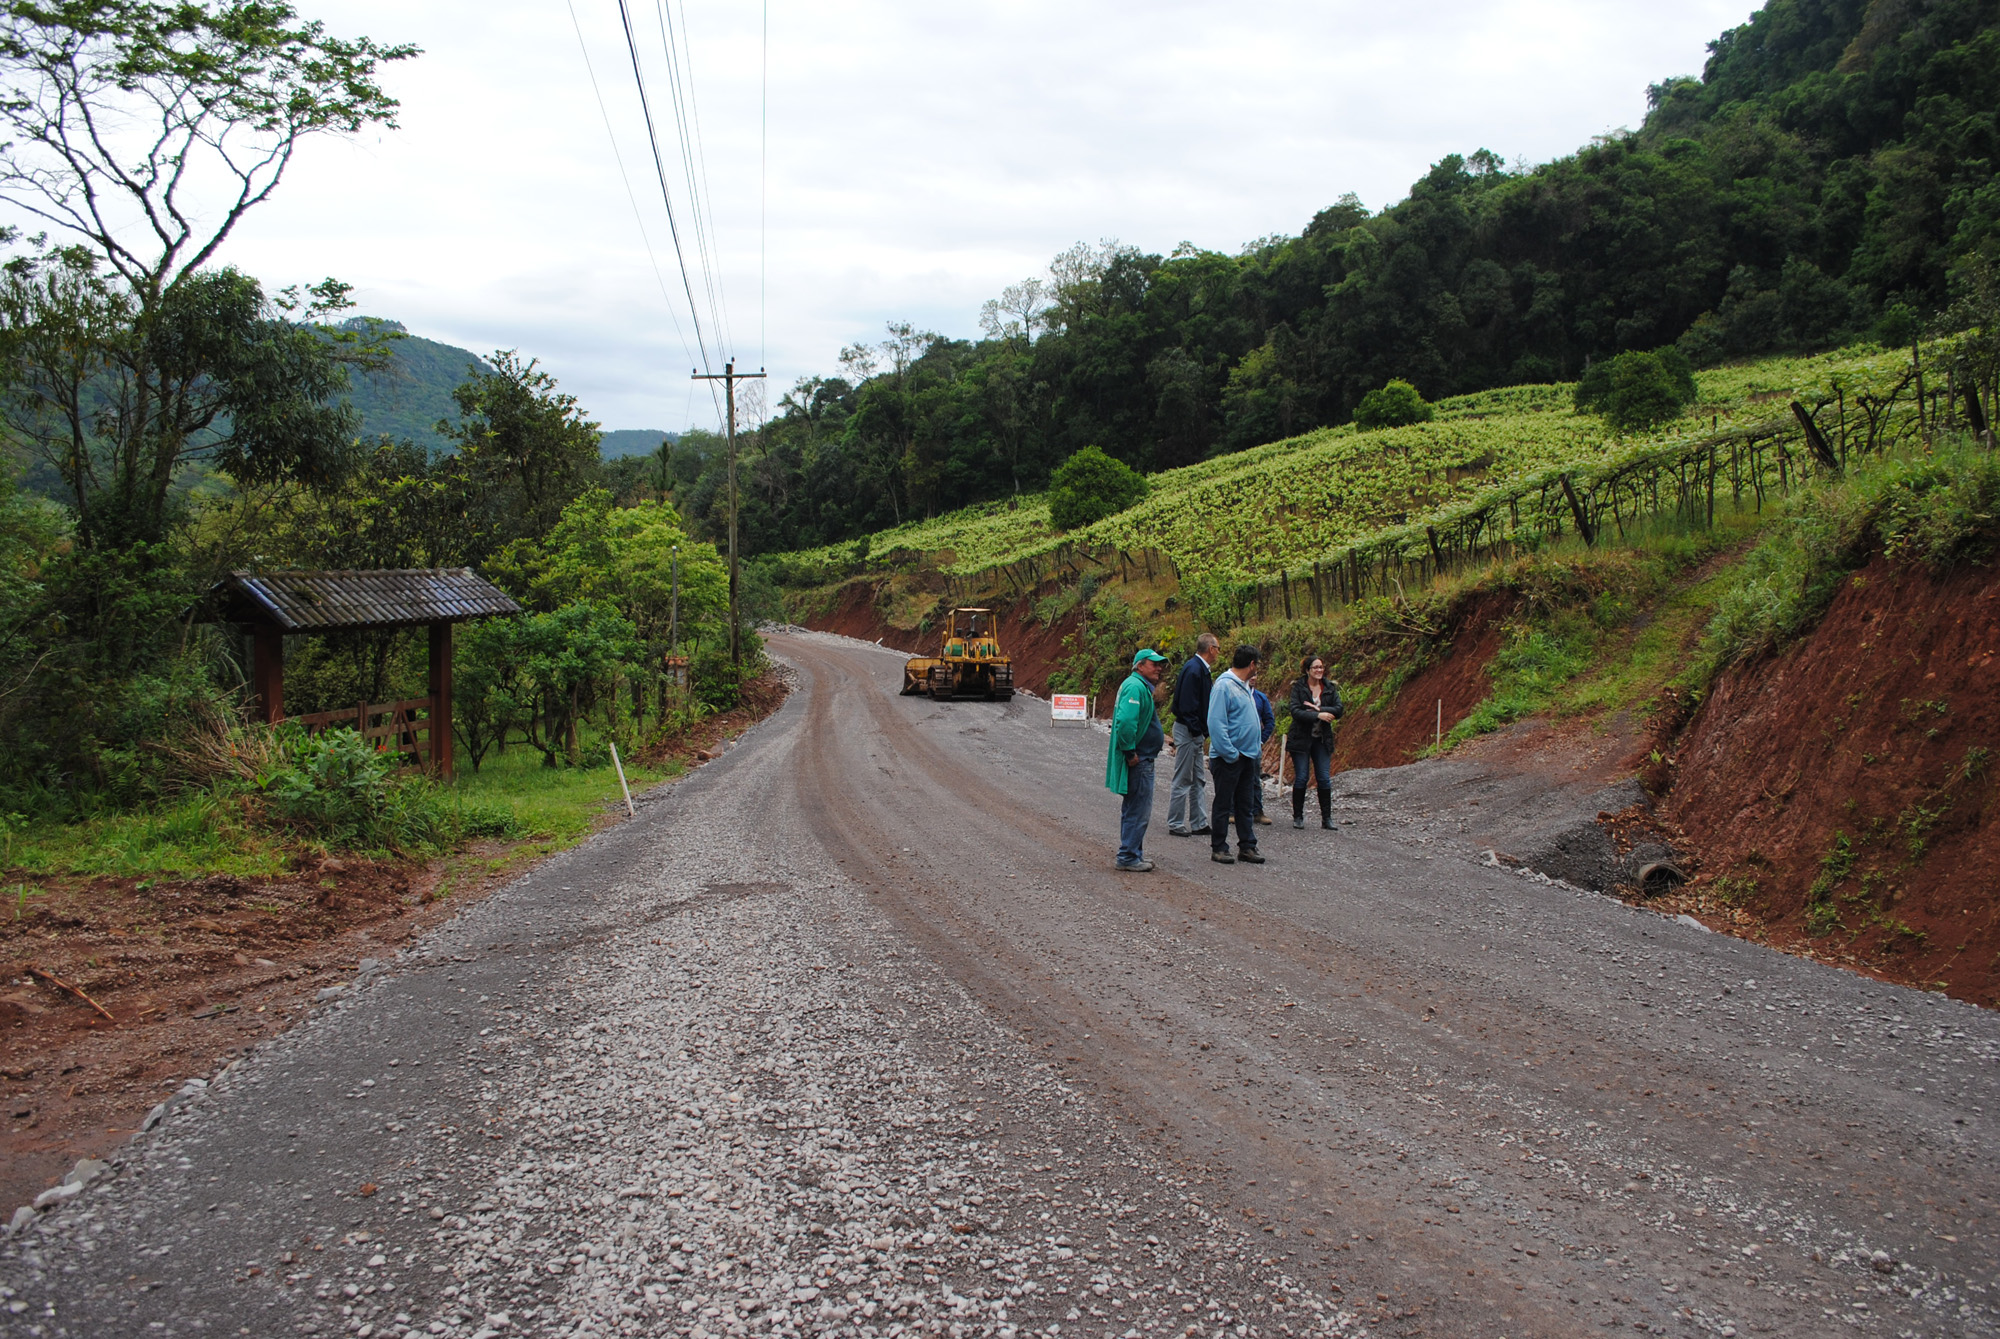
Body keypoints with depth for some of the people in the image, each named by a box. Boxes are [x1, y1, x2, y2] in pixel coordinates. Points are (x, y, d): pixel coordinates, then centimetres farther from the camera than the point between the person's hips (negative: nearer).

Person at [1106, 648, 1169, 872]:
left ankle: (1132, 855, 24)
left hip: (1142, 760, 11)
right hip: (1138, 761, -11)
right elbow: (1125, 722, -29)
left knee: (1134, 809, 17)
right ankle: (1128, 857, -2)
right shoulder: (1135, 687, -17)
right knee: (1139, 811, -7)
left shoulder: (1141, 686, 18)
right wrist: (1130, 752, -23)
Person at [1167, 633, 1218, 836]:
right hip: (1188, 730, -10)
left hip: (1195, 732, 10)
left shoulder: (1201, 668, 12)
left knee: (1198, 781, 14)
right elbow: (1187, 705, -23)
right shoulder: (1193, 669, -19)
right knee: (1183, 780, -2)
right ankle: (1175, 824, 6)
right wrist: (1196, 730, -20)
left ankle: (1199, 824, 20)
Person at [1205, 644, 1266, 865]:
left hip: (1247, 756, 9)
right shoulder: (1224, 686, -16)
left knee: (1245, 805, 13)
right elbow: (1216, 724, -21)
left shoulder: (1244, 686, 12)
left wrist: (1257, 745, 13)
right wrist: (1231, 754, -21)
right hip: (1228, 758, -9)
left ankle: (1247, 847, 19)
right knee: (1223, 805, 1)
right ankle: (1219, 848, 9)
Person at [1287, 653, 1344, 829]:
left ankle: (1327, 818, 9)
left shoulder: (1330, 688, 5)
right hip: (1301, 739, -3)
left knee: (1325, 779, 1)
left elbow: (1339, 710, -5)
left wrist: (1317, 708, -15)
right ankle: (1298, 817, 10)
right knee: (1300, 778, 0)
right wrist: (1318, 715, -23)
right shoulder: (1298, 687, -4)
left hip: (1322, 740, 3)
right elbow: (1295, 712, -16)